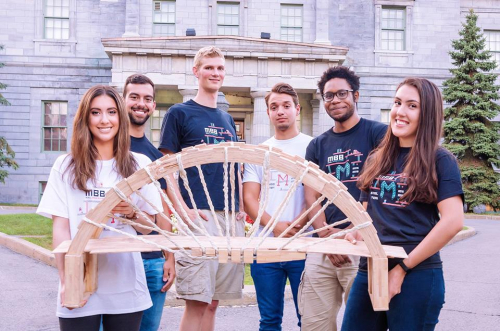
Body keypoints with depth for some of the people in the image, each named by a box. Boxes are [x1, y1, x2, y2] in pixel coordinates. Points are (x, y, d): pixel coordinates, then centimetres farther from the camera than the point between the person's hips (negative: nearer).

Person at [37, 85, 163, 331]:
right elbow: (60, 228, -1)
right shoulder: (66, 166, 1)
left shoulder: (139, 164, 4)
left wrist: (131, 212, -12)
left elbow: (148, 227, 9)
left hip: (126, 287, 1)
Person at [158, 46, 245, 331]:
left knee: (213, 301, 10)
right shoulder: (179, 113, 2)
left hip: (231, 218, 6)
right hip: (199, 216, -6)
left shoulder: (227, 120, 20)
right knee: (197, 301, -7)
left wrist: (242, 207, 8)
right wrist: (183, 209, -15)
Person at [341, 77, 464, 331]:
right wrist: (357, 234, -4)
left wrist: (403, 268, -14)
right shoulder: (376, 160, 12)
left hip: (417, 275, -5)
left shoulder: (440, 160, -5)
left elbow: (453, 221, -14)